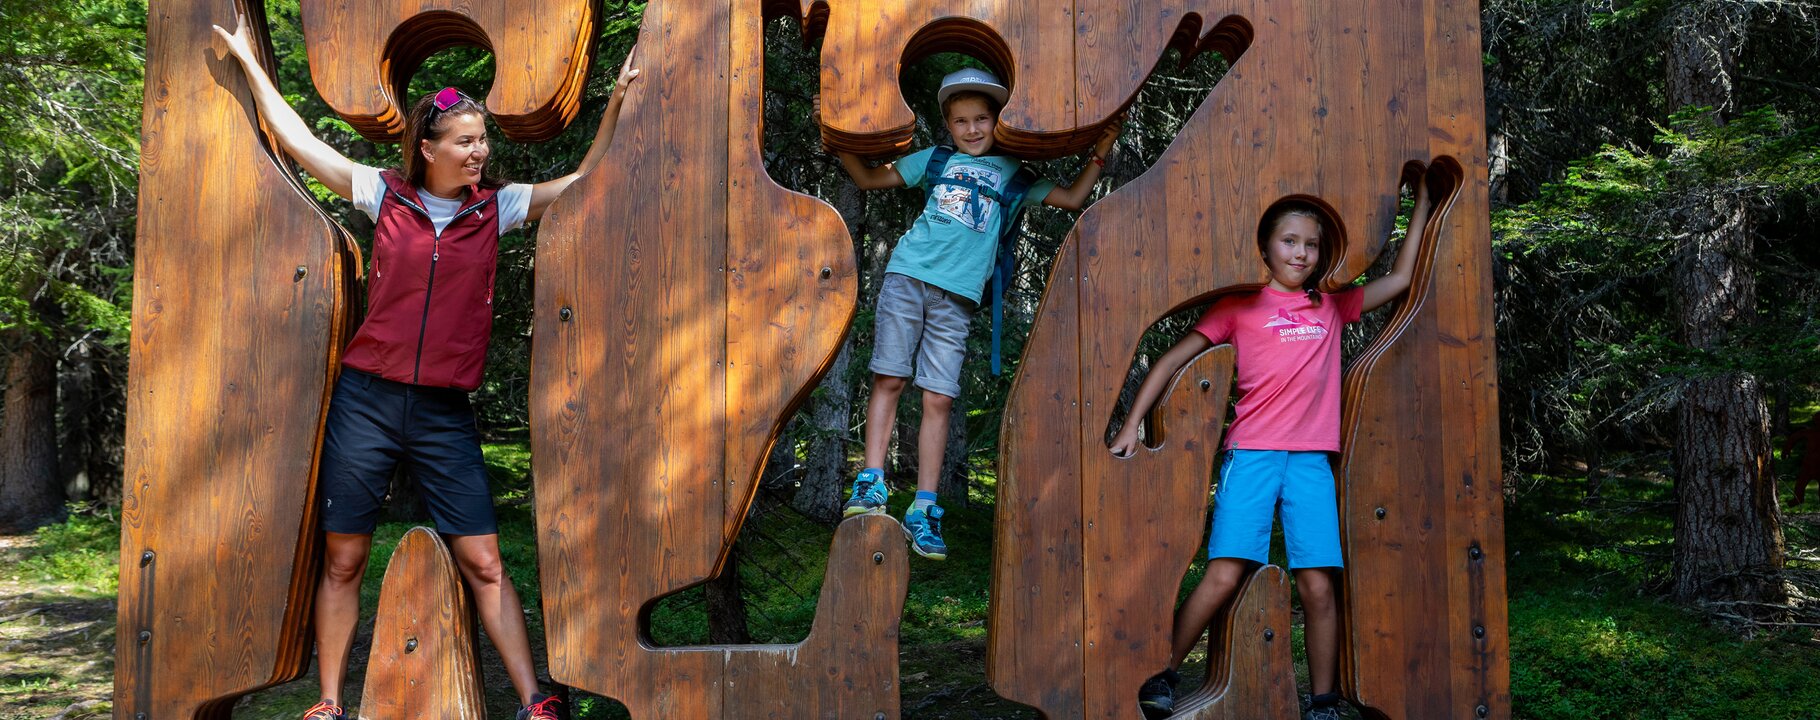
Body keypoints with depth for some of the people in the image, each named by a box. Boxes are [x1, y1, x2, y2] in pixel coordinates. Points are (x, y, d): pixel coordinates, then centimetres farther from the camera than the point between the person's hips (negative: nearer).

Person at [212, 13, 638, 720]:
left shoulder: (496, 207, 5)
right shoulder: (385, 194, 3)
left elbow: (584, 181, 3)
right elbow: (298, 142, 7)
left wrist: (617, 100, -3)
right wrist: (249, 61, 13)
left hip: (445, 415, 0)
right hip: (365, 401, 0)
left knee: (484, 564, -3)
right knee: (342, 561, 8)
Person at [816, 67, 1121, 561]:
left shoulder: (1013, 176, 19)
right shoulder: (935, 160, 18)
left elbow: (1073, 199, 19)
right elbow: (869, 179, 20)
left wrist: (1100, 153, 12)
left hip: (956, 295, 0)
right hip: (908, 276, 0)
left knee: (939, 398, -5)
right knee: (889, 377, -8)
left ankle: (923, 508, -2)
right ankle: (872, 483, -3)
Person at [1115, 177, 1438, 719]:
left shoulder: (1331, 308, 17)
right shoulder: (1239, 306, 7)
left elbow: (1400, 278, 24)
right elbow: (1172, 360, 5)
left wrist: (1422, 204, 25)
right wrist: (1131, 426, -1)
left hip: (1311, 459, 3)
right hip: (1251, 454, -3)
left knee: (1318, 585, -2)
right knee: (1224, 576, -12)